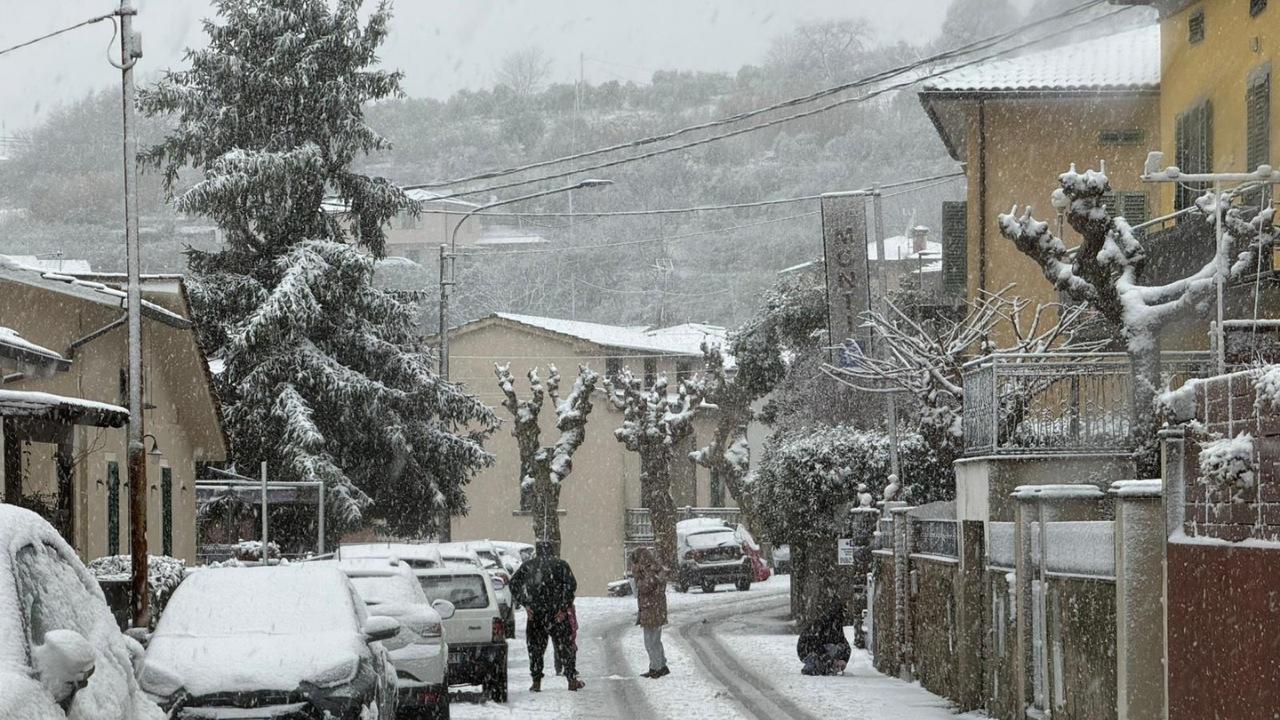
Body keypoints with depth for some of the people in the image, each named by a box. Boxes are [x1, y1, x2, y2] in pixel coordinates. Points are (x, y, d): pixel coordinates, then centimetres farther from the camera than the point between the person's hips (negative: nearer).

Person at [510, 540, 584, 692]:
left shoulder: (527, 566, 7)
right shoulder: (561, 565, 1)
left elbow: (514, 584, 1)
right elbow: (571, 585, -11)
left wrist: (526, 604, -1)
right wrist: (564, 608, -10)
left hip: (535, 615, 1)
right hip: (557, 615, -1)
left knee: (535, 647, 11)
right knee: (565, 645, 8)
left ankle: (536, 682, 6)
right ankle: (572, 680, 7)